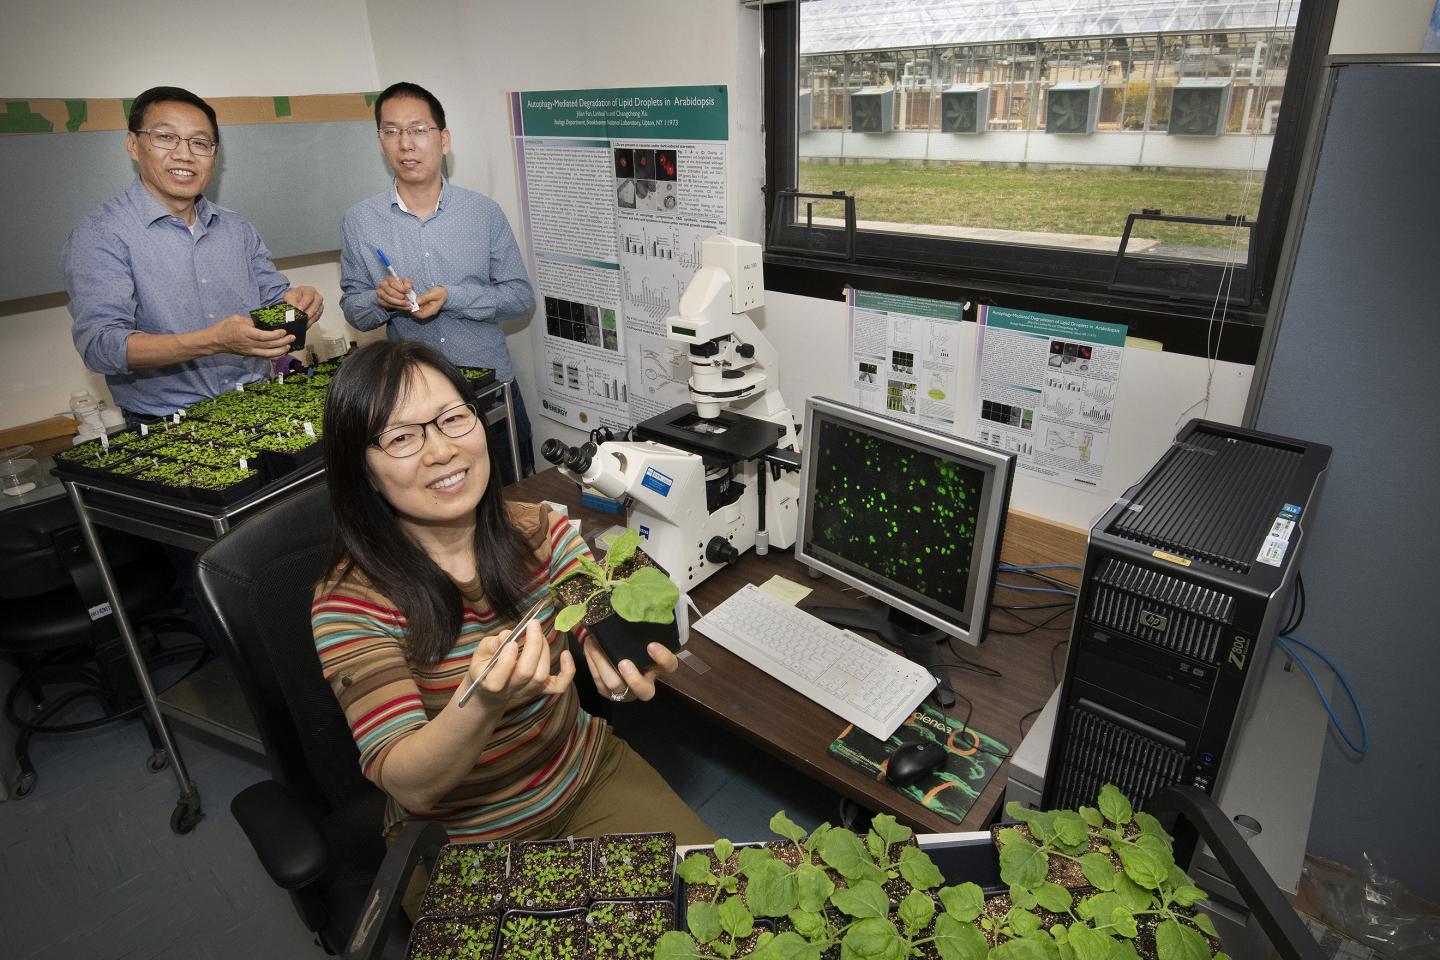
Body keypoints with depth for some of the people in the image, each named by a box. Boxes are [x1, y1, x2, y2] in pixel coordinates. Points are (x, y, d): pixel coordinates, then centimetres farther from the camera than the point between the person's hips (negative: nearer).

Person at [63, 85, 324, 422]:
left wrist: (296, 302, -7)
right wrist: (213, 342, -30)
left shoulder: (237, 228, 15)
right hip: (166, 427, -4)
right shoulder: (99, 234, -3)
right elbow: (98, 343, -14)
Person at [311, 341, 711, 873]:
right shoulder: (351, 604, -18)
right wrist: (482, 703, -43)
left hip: (588, 776, 3)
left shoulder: (540, 531, -6)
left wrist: (632, 659, -40)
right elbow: (407, 785, -22)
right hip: (455, 838, -3)